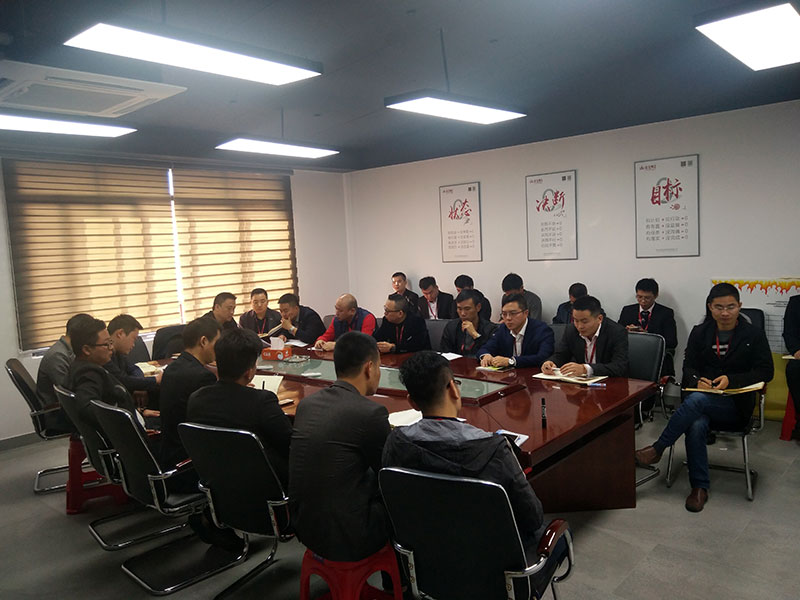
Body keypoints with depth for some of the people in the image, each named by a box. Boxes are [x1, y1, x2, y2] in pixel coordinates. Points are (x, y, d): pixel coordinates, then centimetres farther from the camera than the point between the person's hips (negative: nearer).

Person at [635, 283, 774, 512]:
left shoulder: (753, 335, 2)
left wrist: (731, 380, -18)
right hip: (703, 402, 2)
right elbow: (688, 367, 8)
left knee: (696, 400, -35)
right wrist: (697, 380, -17)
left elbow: (766, 371, -3)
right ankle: (699, 488, -20)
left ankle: (658, 448, -22)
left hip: (736, 406, -2)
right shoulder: (699, 332, 9)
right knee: (696, 426, -33)